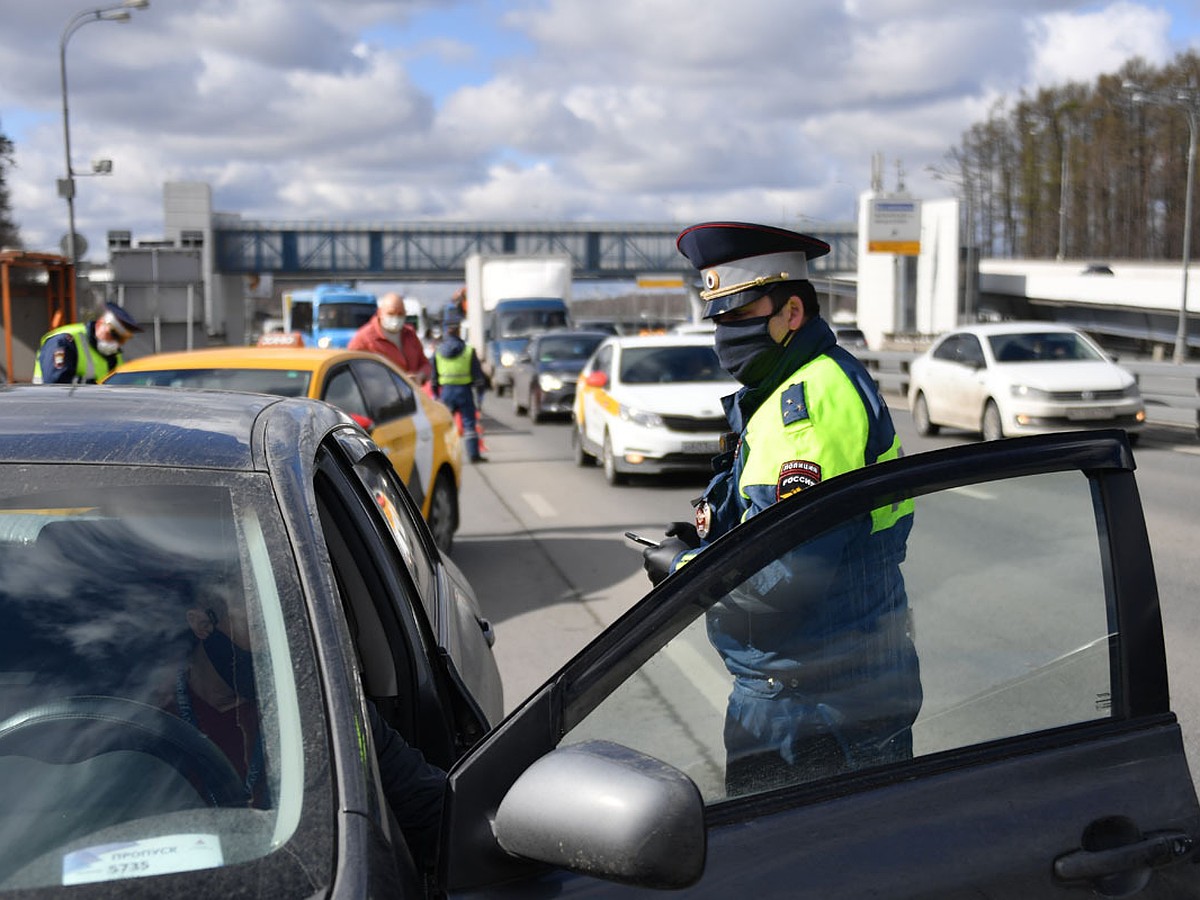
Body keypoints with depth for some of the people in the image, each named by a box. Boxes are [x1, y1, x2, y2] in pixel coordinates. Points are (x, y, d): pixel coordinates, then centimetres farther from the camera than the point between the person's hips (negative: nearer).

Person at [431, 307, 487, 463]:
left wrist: (435, 393, 15)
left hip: (446, 391, 2)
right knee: (469, 423, 2)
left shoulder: (438, 352, 1)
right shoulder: (469, 351, -5)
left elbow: (433, 376, 6)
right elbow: (478, 374, -3)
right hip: (464, 390, -2)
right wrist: (481, 390, 7)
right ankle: (473, 454, 0)